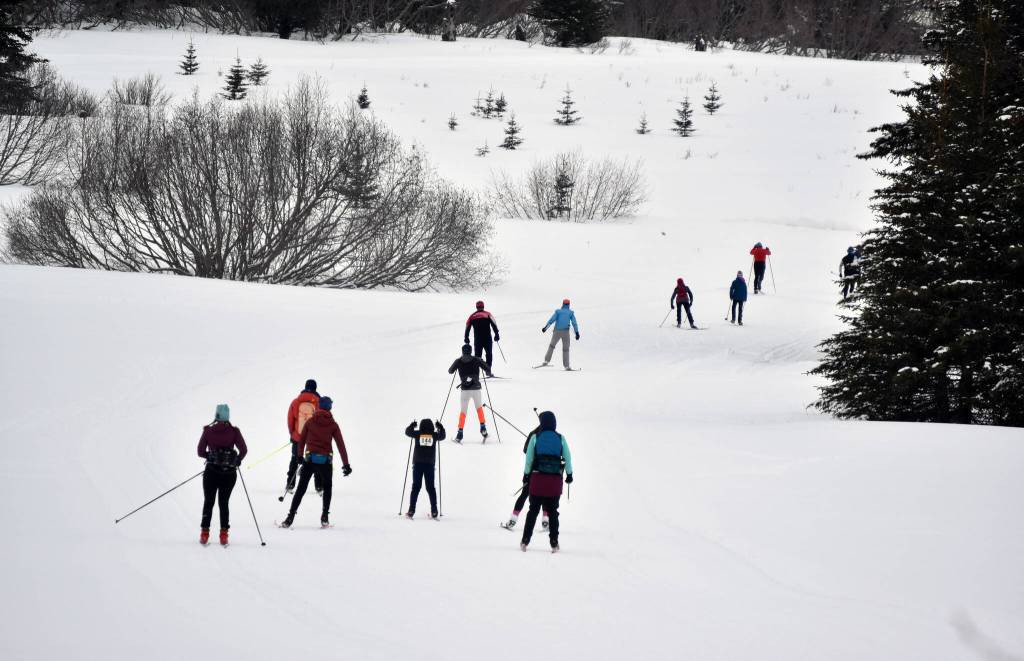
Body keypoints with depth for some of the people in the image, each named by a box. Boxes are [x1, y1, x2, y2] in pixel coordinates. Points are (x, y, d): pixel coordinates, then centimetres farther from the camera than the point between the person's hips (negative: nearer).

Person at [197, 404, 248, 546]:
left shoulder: (208, 430, -3)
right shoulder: (234, 431, -4)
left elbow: (200, 451, -2)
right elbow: (243, 450, -10)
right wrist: (238, 460, 10)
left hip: (212, 472, 0)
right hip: (229, 473, 0)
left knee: (208, 502, 13)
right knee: (223, 502, 11)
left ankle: (204, 534, 6)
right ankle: (224, 534, 2)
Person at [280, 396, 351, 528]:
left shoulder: (310, 422, 3)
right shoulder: (333, 424, 0)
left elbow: (301, 440, 7)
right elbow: (341, 444, -3)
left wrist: (300, 456, 20)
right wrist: (346, 464, -2)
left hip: (310, 459, 0)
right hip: (326, 461, 0)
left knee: (301, 489, 4)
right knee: (327, 488, 21)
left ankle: (290, 518, -3)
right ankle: (325, 518, 12)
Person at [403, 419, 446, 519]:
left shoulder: (418, 434, -2)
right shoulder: (434, 435, 1)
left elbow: (408, 432, 17)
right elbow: (442, 436, 23)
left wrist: (412, 425, 34)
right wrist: (440, 427, 38)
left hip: (418, 463, -1)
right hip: (430, 464, 1)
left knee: (416, 487, 2)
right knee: (430, 488, 6)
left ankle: (411, 511, -4)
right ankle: (434, 512, 2)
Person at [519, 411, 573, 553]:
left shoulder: (535, 438, -3)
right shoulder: (560, 439, 0)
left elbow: (529, 458, -1)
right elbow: (568, 458, 4)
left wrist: (526, 475, 9)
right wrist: (569, 475, 17)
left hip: (537, 478, -1)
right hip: (555, 480, 1)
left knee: (533, 510, 9)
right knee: (552, 511, 9)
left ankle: (525, 541, 8)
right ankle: (554, 543, 5)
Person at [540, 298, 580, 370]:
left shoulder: (558, 311, 5)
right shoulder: (571, 313, 5)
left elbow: (552, 319, -6)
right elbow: (574, 323, -3)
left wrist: (545, 327, -10)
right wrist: (577, 333, -5)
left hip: (557, 331, 0)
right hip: (566, 332, 0)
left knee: (552, 346, 17)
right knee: (566, 349, 4)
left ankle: (546, 361, 7)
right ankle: (566, 366, -4)